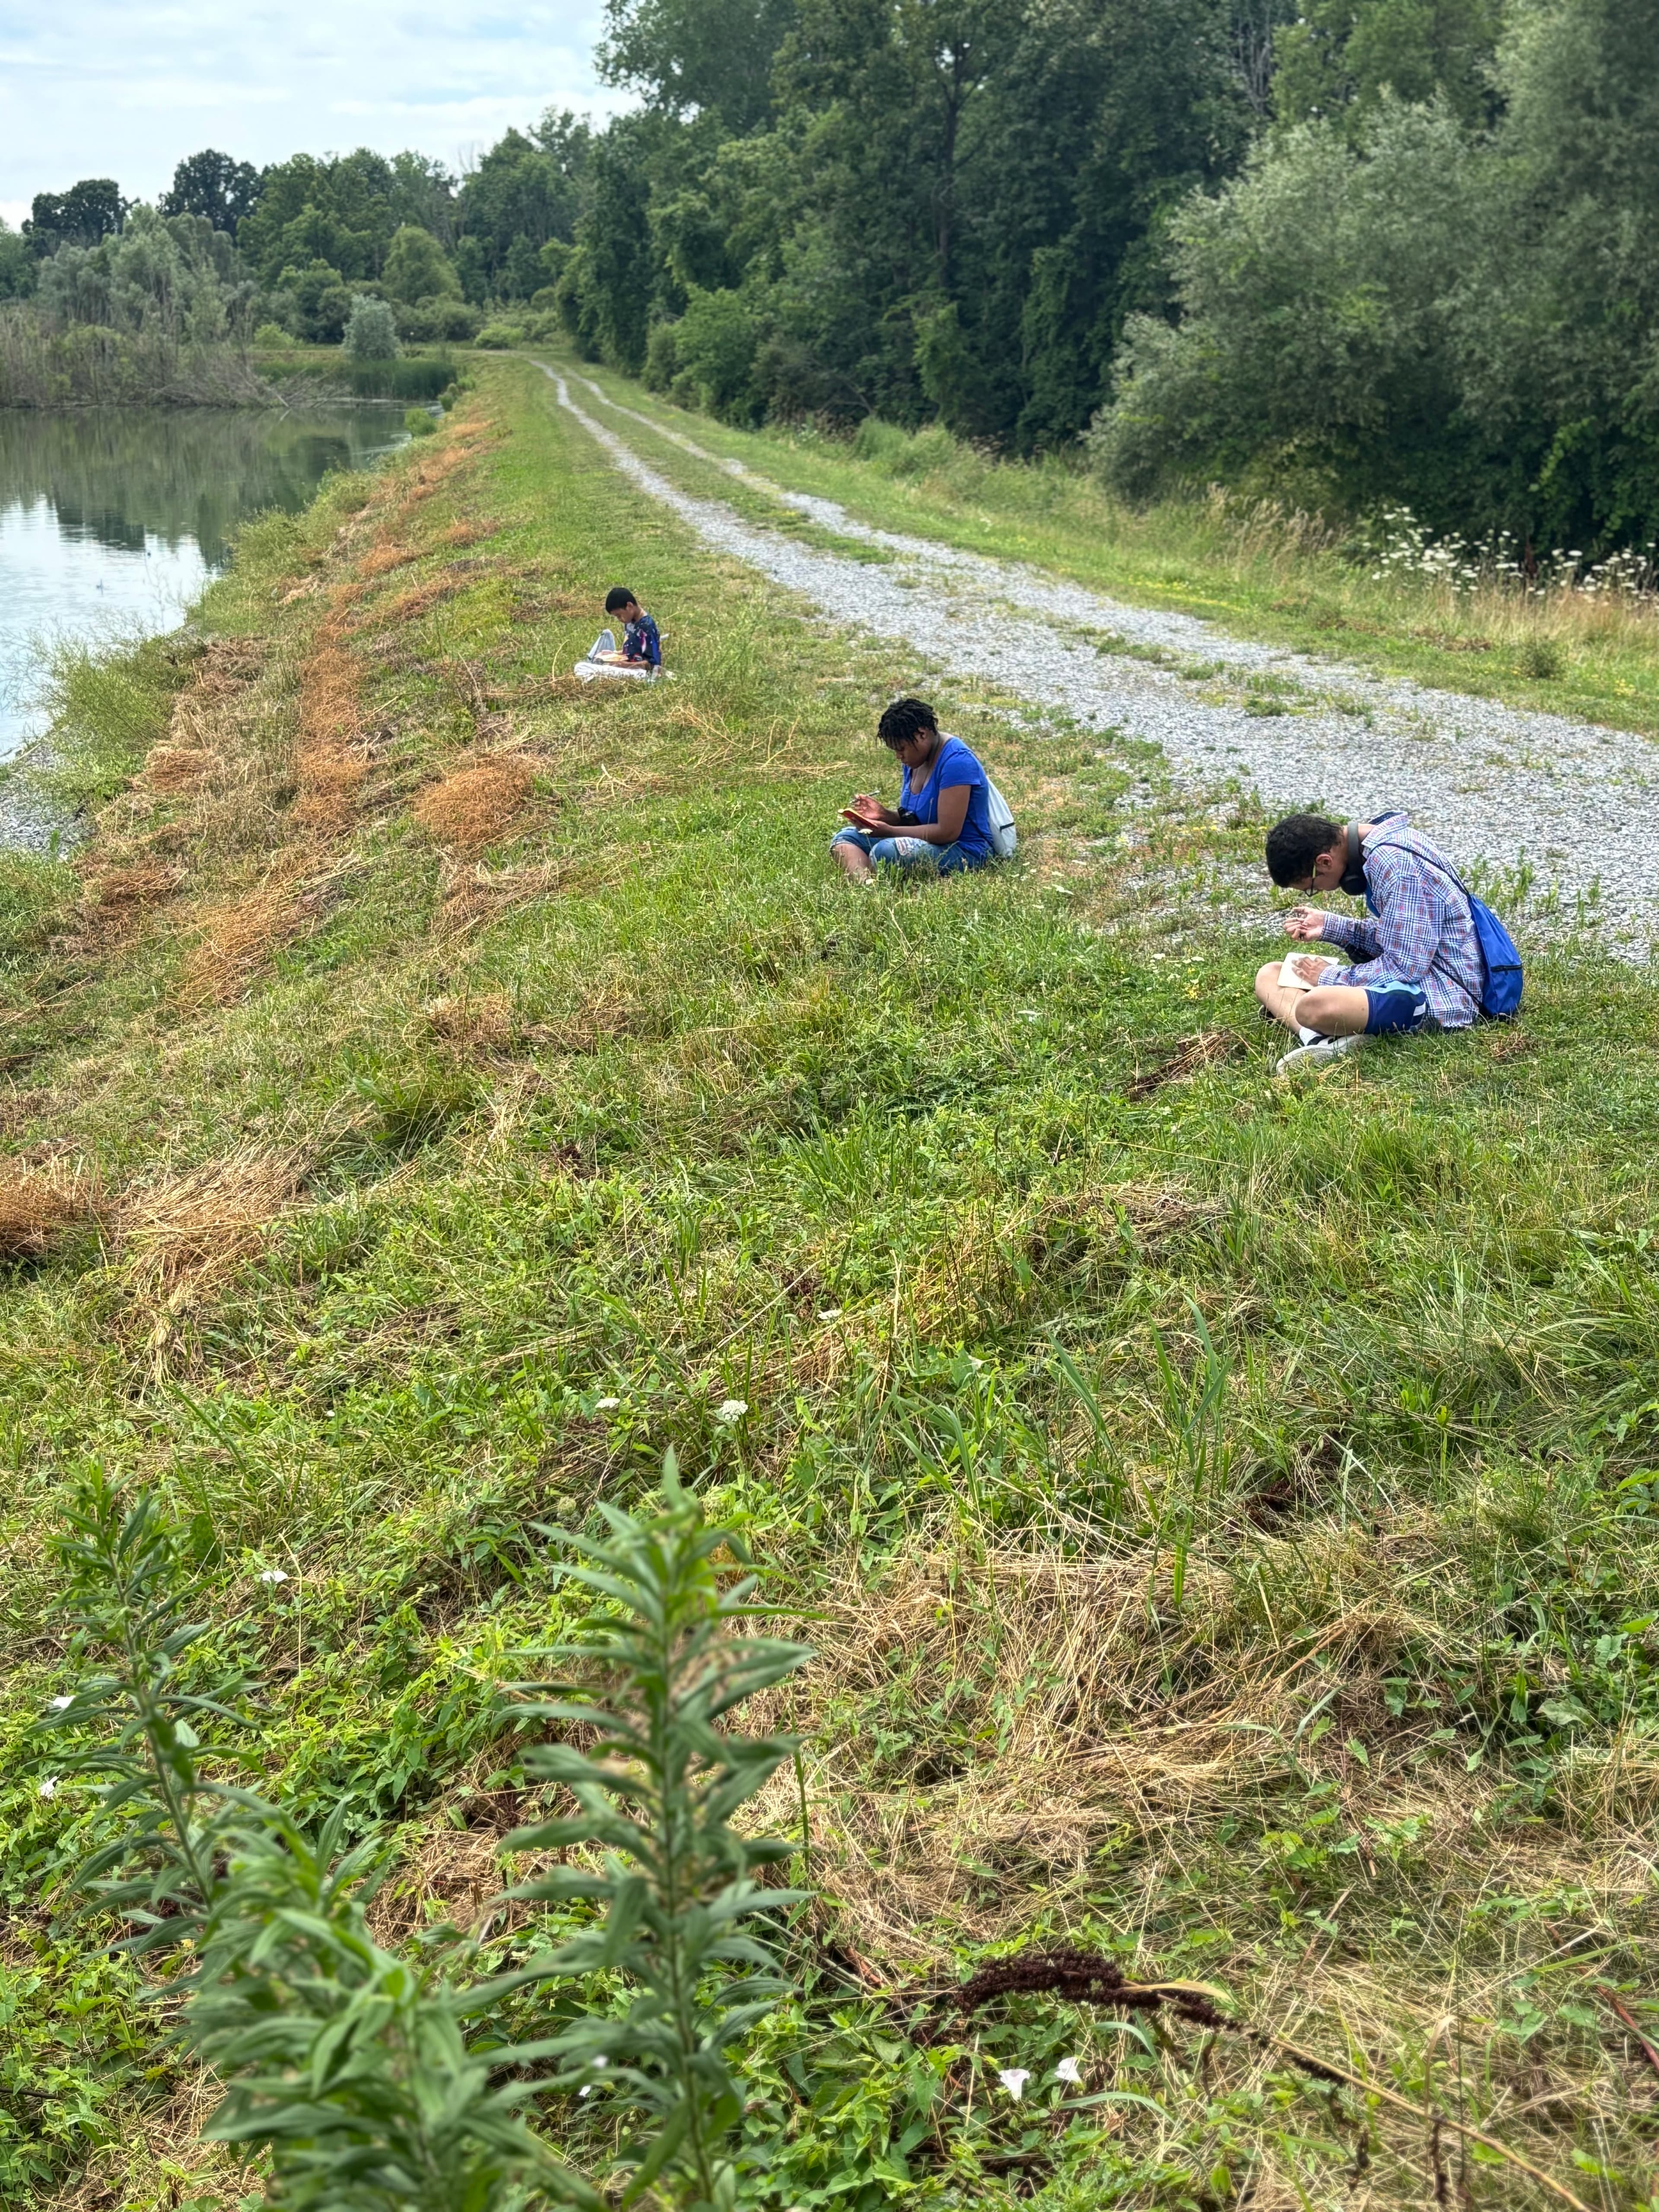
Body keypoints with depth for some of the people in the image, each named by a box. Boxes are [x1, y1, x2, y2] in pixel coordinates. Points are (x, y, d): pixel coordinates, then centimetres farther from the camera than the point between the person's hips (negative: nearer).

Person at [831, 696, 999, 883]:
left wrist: (889, 831, -20)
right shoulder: (915, 759, 10)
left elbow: (948, 832, -22)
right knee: (845, 837, 2)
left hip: (965, 852, -10)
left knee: (885, 851, -34)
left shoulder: (955, 761, -18)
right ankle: (864, 883, -27)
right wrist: (885, 815, -4)